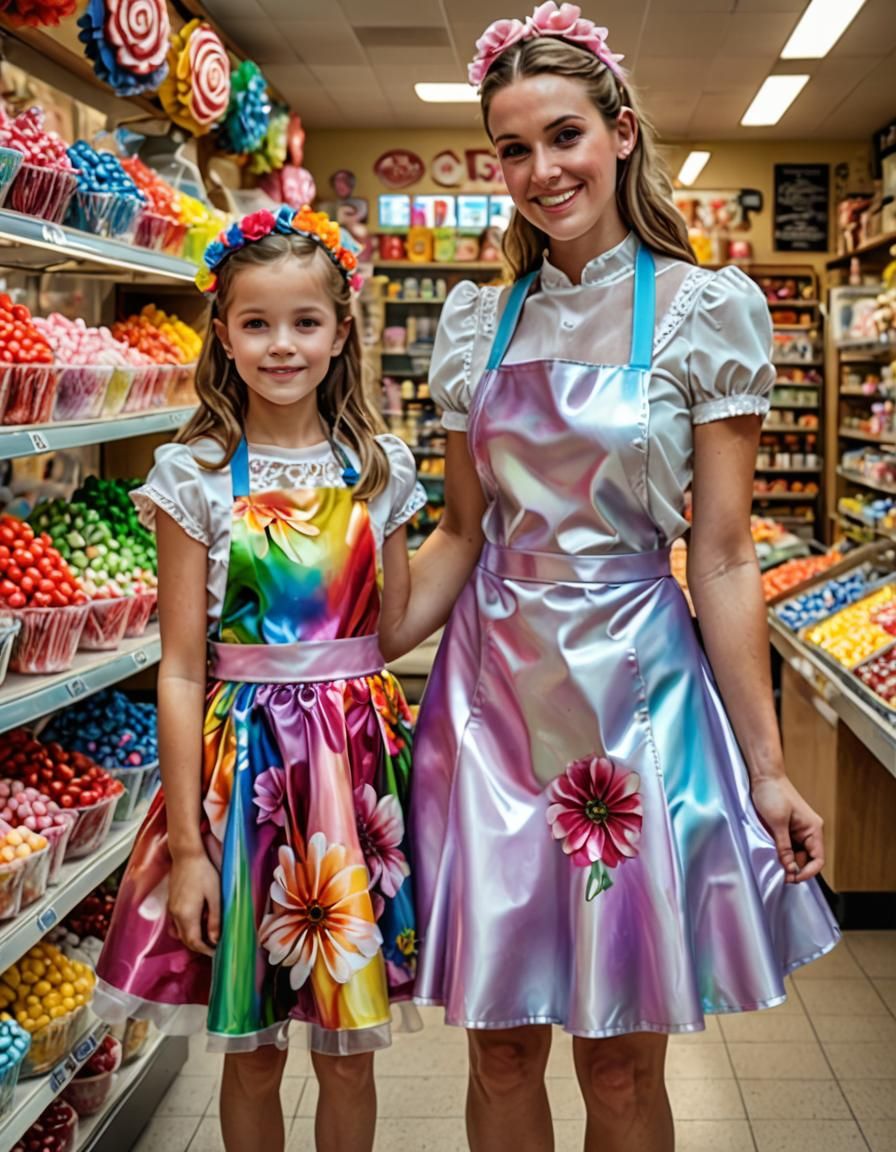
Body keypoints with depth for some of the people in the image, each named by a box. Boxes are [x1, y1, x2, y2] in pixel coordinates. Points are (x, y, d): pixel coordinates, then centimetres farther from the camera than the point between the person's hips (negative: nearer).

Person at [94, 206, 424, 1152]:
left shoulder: (379, 468, 3)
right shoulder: (195, 476, -5)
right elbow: (181, 666, -6)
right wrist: (186, 843, -8)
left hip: (360, 756, 2)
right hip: (243, 753, -2)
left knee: (349, 1052, 13)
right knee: (251, 1056, 12)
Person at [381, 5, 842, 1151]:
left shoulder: (704, 310, -5)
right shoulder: (479, 320, 6)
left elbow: (722, 554, -6)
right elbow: (463, 528, 11)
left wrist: (765, 767, -6)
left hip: (632, 684, -3)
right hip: (492, 685, 3)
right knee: (500, 1046, 13)